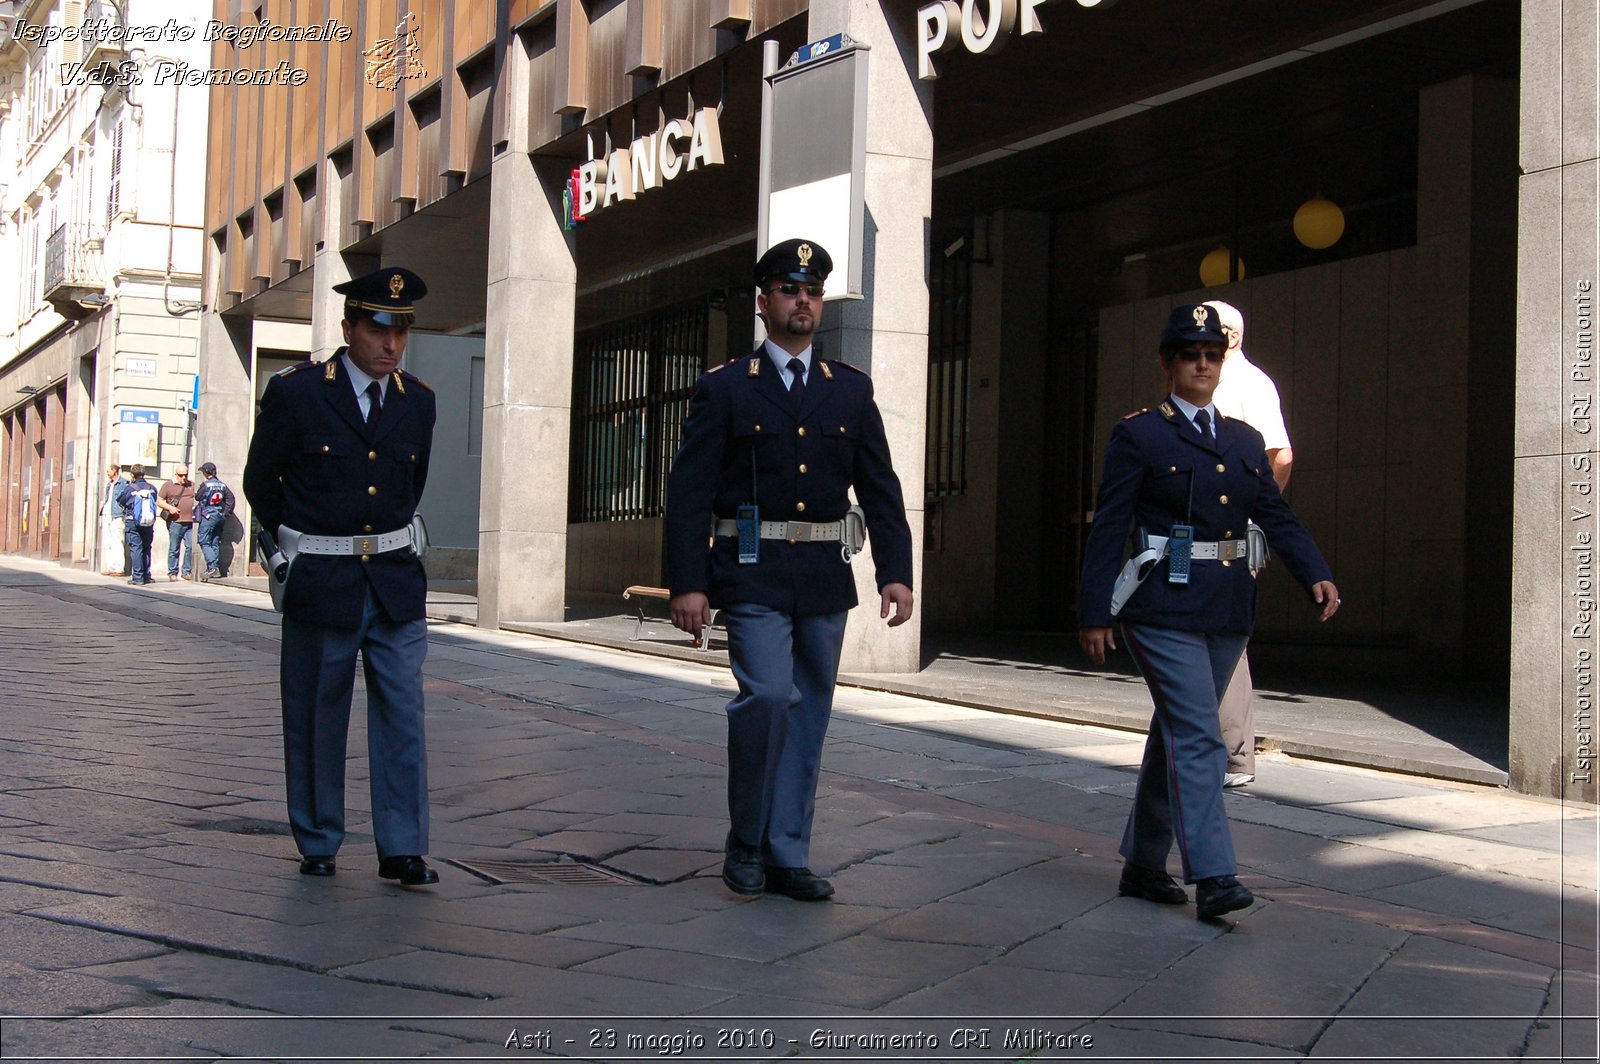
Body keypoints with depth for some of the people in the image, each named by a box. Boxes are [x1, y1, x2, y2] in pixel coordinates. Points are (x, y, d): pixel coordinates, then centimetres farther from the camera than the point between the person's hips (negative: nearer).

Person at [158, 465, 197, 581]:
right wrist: (169, 507, -12)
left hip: (190, 522, 3)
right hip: (175, 521, -3)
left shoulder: (191, 485, 18)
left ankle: (187, 572, 5)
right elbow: (159, 501, 5)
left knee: (191, 547, -4)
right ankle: (172, 573, 8)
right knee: (174, 548, 1)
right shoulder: (168, 485, 7)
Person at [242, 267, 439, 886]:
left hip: (396, 580, 3)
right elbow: (260, 482, 6)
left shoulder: (418, 402, 6)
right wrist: (299, 544, 12)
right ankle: (317, 845, 20)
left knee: (402, 713, -3)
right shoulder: (294, 393, -5)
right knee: (315, 718, 7)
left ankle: (402, 850, 2)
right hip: (320, 580, -2)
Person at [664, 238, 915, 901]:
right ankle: (746, 842, 1)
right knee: (769, 696, -18)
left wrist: (895, 572, -1)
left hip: (825, 579, 4)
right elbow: (688, 492, -2)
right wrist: (687, 582, -11)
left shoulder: (852, 391, 12)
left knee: (808, 715, 7)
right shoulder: (724, 389, 2)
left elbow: (881, 490, 10)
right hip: (753, 574, -4)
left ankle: (787, 855, 17)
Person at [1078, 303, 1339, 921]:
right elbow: (1108, 528, -5)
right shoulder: (1139, 435, -2)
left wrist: (1316, 575, -6)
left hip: (1228, 609, 6)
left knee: (1177, 735, 14)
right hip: (1164, 607, -6)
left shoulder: (1245, 441, 16)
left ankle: (1143, 865, 24)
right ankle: (1213, 877, -16)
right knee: (1197, 736, -14)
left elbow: (1277, 516, 11)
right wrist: (1094, 614, -9)